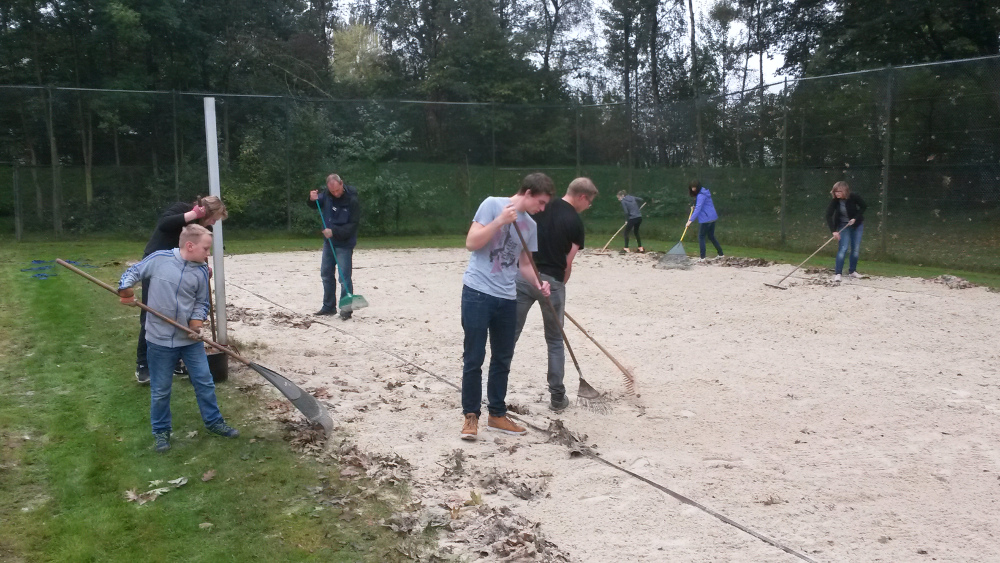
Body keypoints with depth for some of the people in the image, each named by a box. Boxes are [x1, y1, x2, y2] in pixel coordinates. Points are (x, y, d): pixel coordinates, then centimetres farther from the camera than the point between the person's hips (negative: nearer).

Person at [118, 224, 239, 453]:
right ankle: (160, 431, 27)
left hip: (190, 339, 2)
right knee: (160, 390, 10)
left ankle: (213, 421, 28)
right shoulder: (158, 259, -11)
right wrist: (125, 289, -17)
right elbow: (133, 272, 1)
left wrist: (197, 321, -14)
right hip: (160, 340, -2)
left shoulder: (201, 271, -4)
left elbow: (202, 303, 3)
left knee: (205, 382, 10)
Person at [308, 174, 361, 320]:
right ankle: (329, 306, 26)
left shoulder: (352, 201, -19)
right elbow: (315, 205, 15)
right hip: (329, 242, 7)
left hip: (345, 244, -7)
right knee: (326, 274, 14)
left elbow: (352, 226, -19)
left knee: (345, 277, -7)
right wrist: (312, 199, -8)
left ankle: (346, 309, 2)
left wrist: (334, 231, -26)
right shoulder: (326, 194, -2)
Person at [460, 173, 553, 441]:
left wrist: (538, 283, -2)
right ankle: (470, 416, 12)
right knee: (474, 358, 0)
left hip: (507, 298, 6)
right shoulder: (492, 205, -7)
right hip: (477, 293, -6)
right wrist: (500, 221, -21)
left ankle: (497, 414, 25)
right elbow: (471, 243, -12)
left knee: (503, 360, 12)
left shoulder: (531, 226, 11)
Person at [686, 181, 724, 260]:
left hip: (705, 219, -10)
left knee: (701, 237, -3)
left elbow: (698, 209, -24)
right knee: (711, 237, 19)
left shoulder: (701, 195, -17)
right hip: (713, 218, 10)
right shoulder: (704, 192, 13)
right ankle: (721, 254, 23)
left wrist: (690, 220, -26)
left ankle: (702, 257, -6)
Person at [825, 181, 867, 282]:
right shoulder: (835, 201, -20)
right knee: (843, 248, -14)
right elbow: (829, 216, -23)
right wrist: (834, 231, -31)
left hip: (857, 224, 1)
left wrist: (855, 218, -16)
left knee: (856, 249, 4)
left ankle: (852, 271, 19)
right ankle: (837, 273, -14)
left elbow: (864, 206, -6)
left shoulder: (854, 197, -20)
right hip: (843, 226, -1)